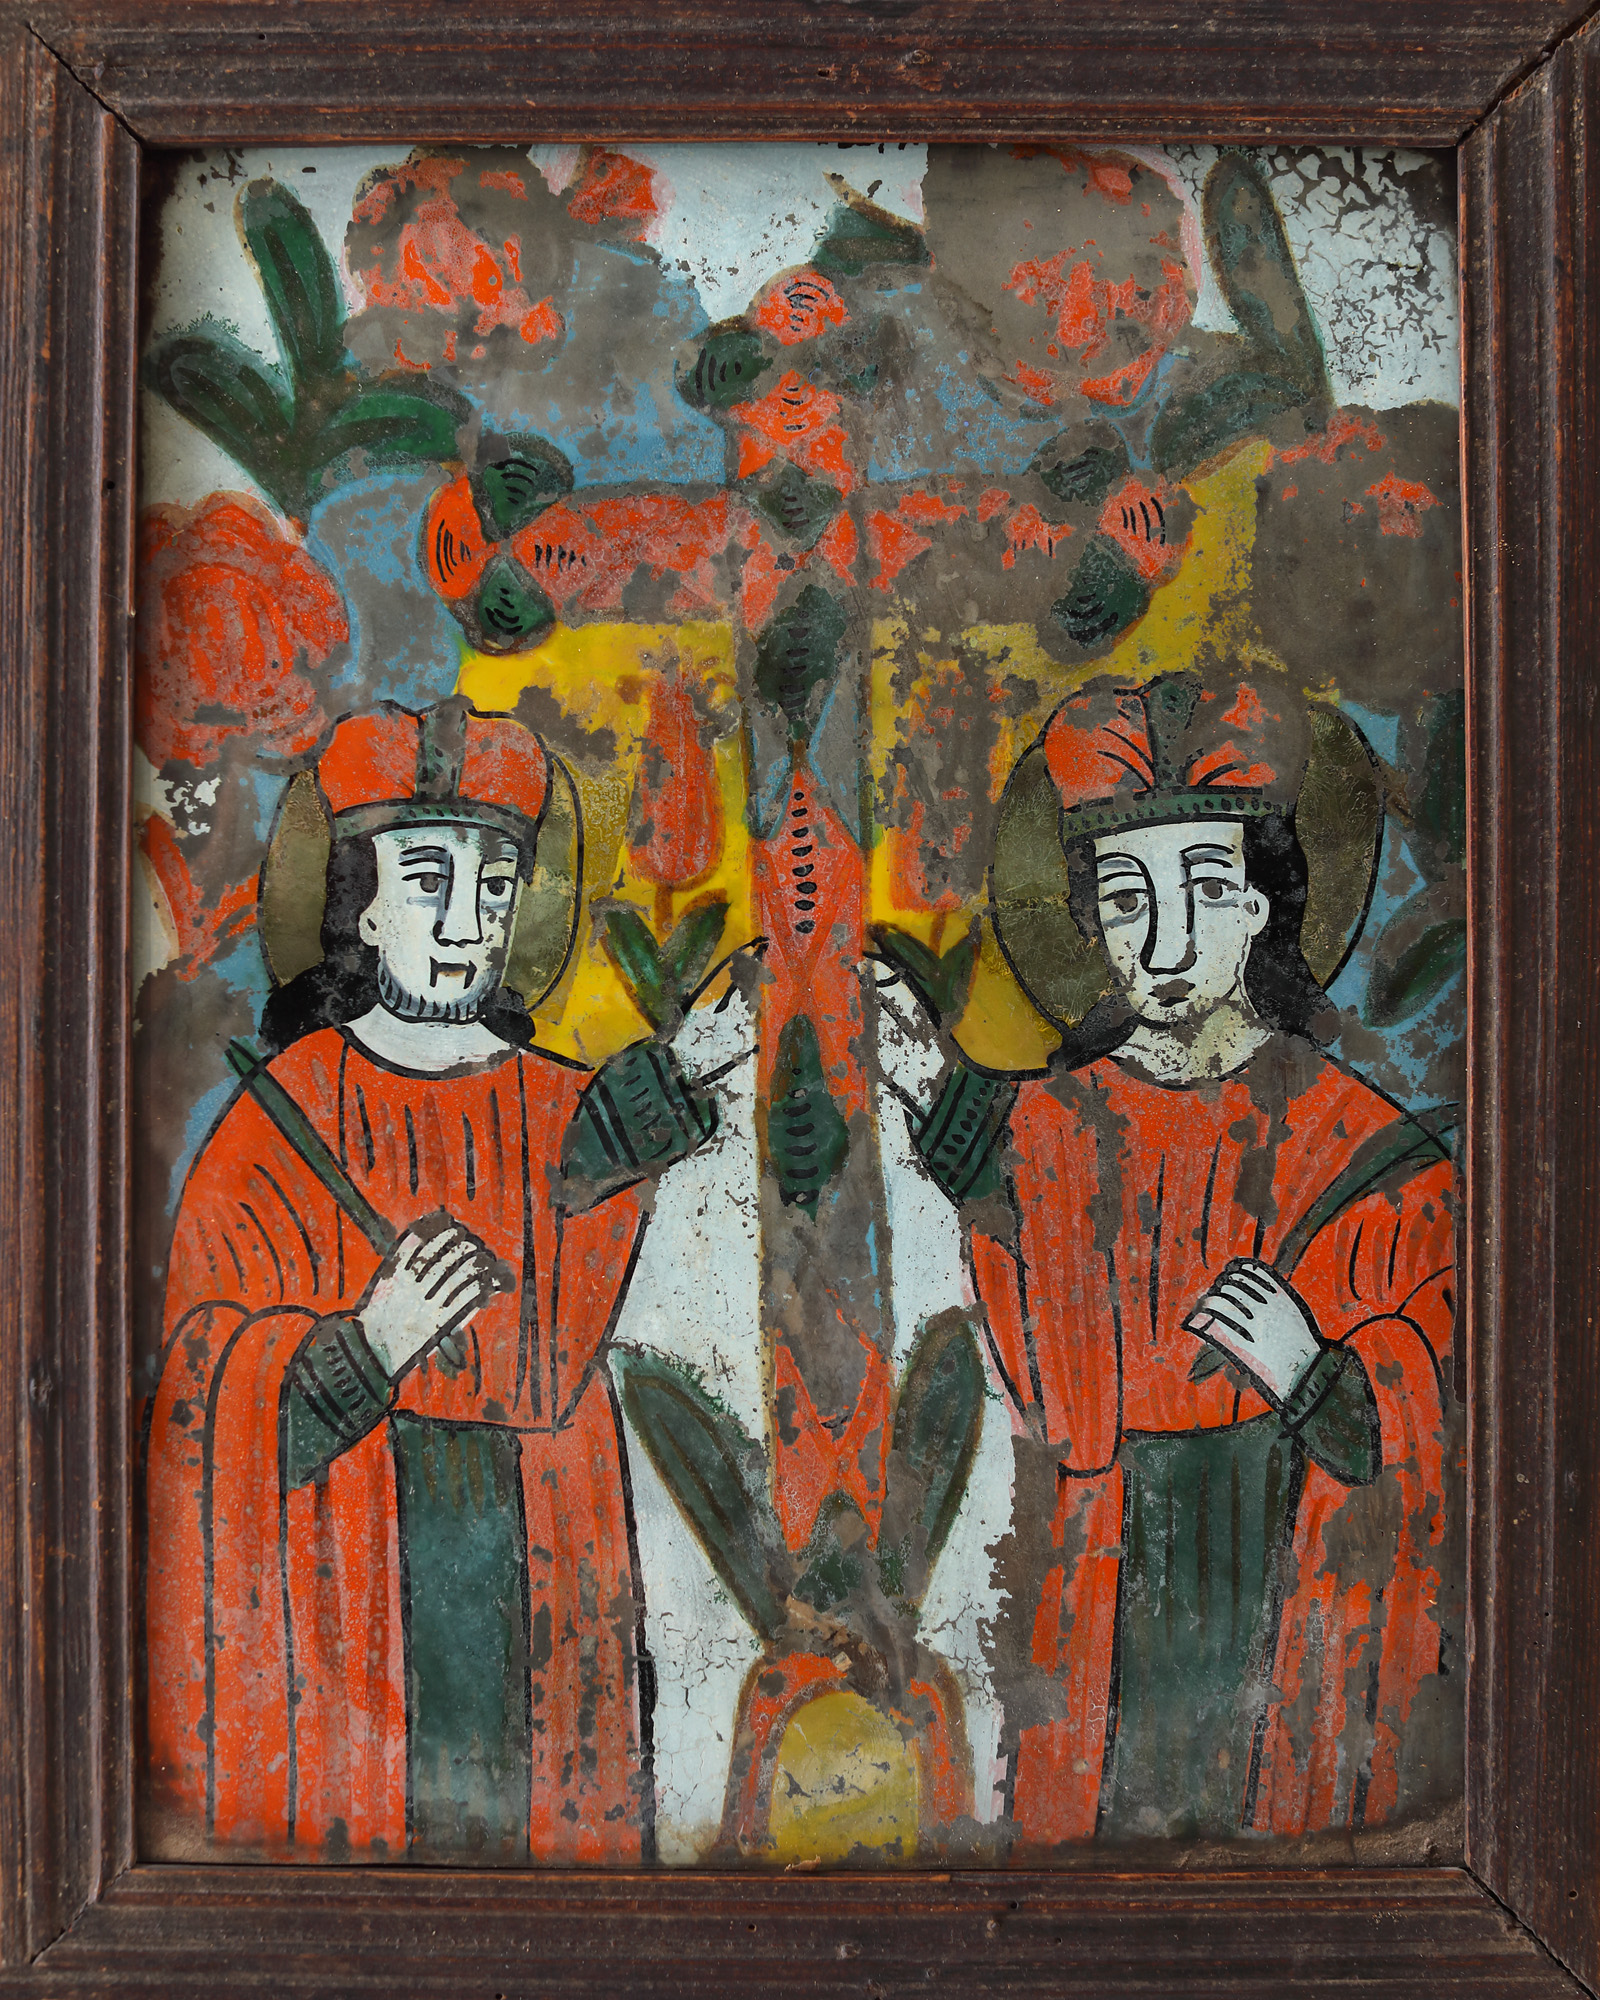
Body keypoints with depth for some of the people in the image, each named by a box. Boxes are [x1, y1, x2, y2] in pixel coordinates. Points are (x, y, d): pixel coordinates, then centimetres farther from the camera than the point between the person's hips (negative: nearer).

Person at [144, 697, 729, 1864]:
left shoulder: (580, 1118, 2)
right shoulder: (271, 1120, -1)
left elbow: (545, 1381, -7)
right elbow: (210, 1391, -3)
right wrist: (367, 1340, -20)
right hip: (328, 1605, -1)